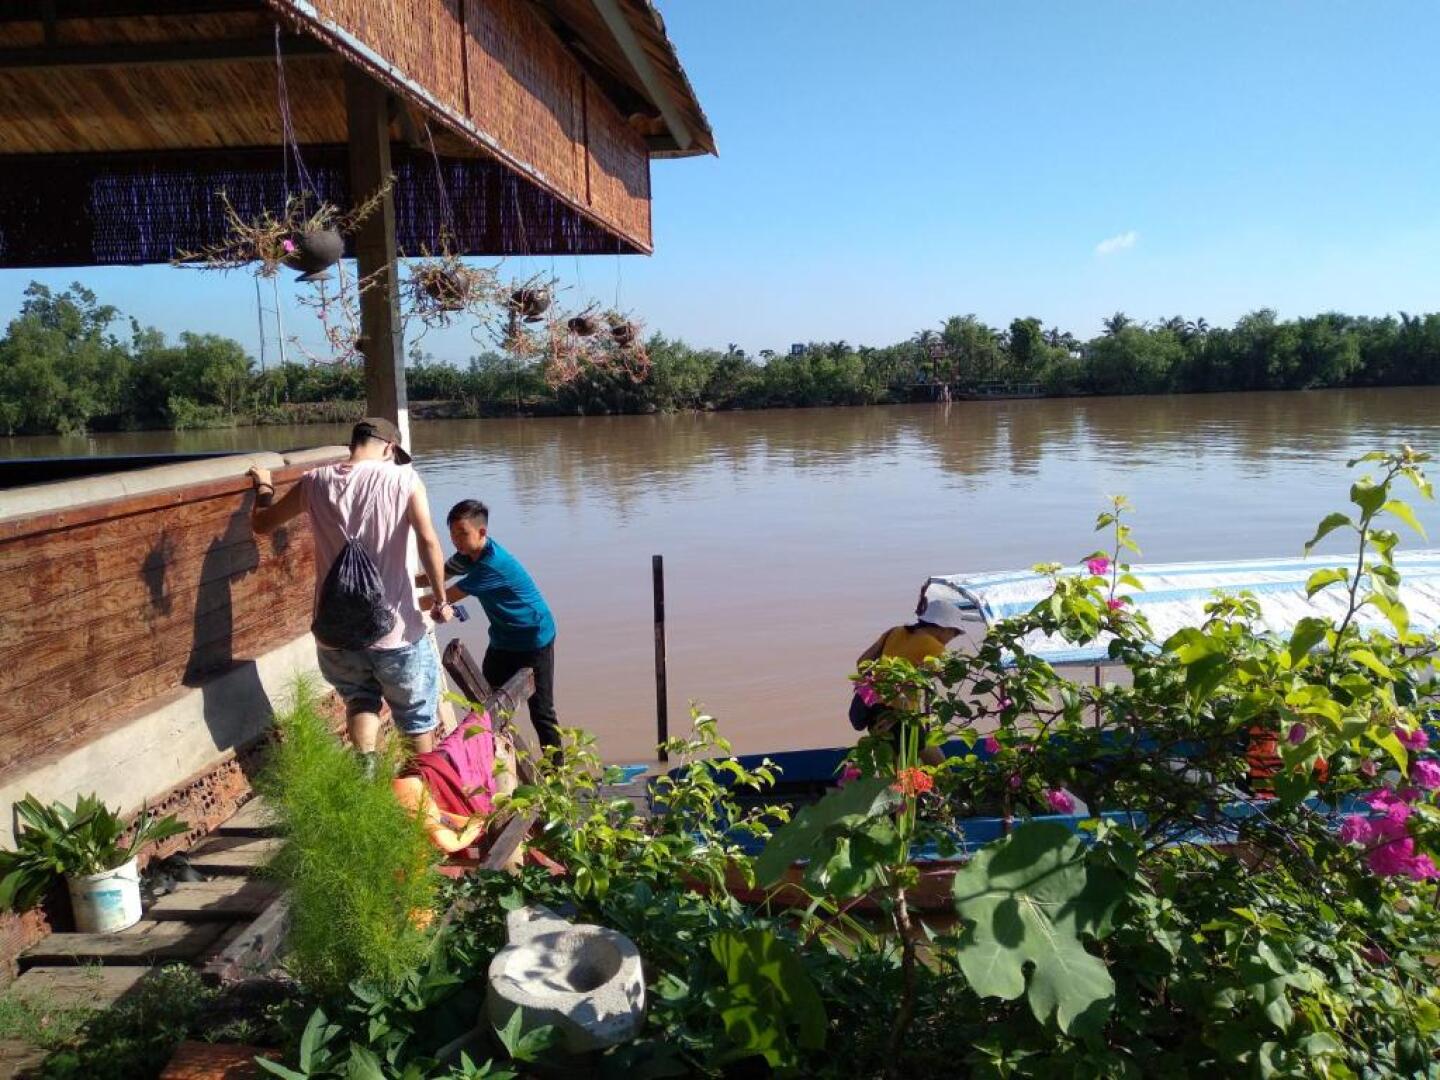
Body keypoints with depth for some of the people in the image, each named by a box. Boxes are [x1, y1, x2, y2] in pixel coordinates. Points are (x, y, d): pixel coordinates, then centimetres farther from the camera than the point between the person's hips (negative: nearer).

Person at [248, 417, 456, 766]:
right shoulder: (403, 479, -7)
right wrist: (440, 599, -8)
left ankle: (365, 768, 6)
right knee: (417, 716, 17)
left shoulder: (316, 482, 3)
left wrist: (263, 486, 34)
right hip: (395, 630, -3)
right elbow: (429, 542, -18)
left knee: (360, 700, 26)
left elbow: (262, 523, 16)